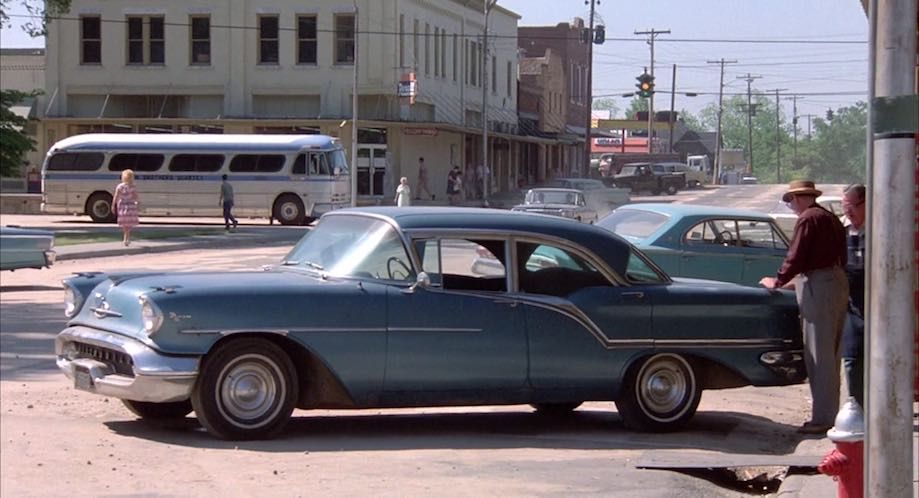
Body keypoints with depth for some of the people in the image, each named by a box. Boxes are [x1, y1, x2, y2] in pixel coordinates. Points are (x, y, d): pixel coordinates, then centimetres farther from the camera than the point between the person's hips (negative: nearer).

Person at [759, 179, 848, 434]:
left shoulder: (808, 219, -10)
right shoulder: (831, 219, 18)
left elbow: (796, 257, -15)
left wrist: (777, 281, 1)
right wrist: (797, 282, 24)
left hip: (818, 287, -9)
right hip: (838, 282, 10)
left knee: (819, 354, -7)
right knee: (831, 353, 15)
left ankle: (822, 417, -6)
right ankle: (831, 412, 22)